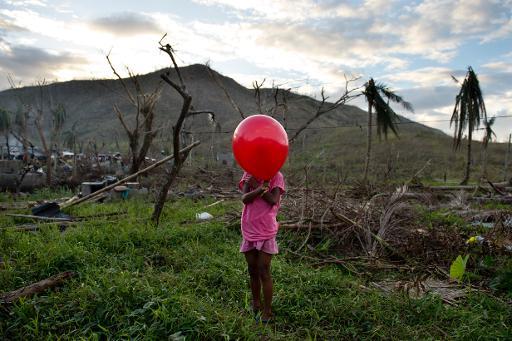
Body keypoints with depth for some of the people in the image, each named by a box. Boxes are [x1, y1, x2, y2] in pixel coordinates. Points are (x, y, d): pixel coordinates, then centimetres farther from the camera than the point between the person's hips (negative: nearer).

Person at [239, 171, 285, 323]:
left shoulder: (276, 176, -4)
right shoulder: (248, 174, 5)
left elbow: (273, 201, -16)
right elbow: (244, 198, -10)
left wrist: (255, 185, -14)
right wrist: (260, 188, -26)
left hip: (266, 230, -4)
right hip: (249, 229, 4)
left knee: (264, 271, 0)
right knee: (252, 271, 14)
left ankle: (267, 310, 14)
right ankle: (256, 305, 31)